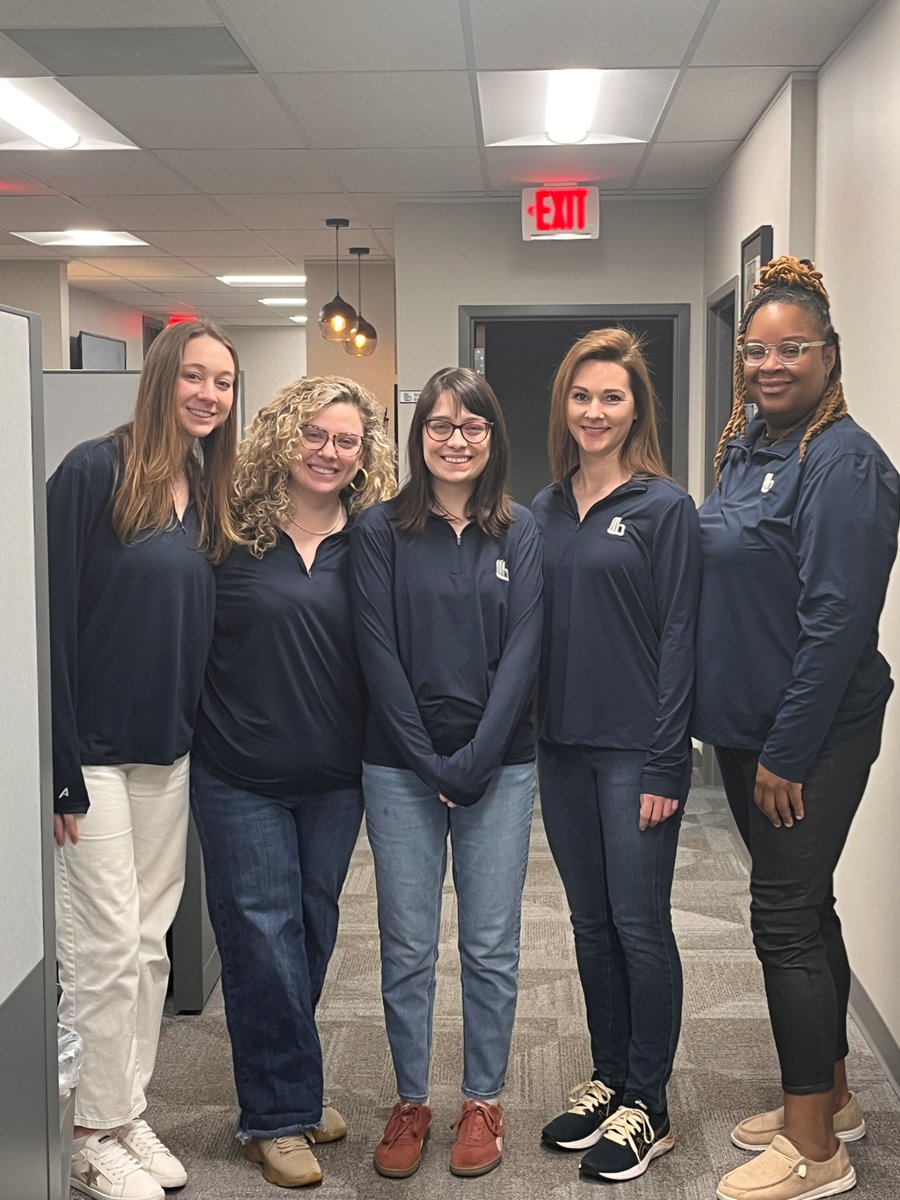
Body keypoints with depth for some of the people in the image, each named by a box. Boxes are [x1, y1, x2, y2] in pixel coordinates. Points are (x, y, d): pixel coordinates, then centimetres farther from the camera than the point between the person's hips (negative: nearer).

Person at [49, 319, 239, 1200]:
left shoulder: (208, 491, 9)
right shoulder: (95, 472, -12)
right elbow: (52, 616, -16)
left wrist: (197, 737, 10)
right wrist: (58, 764, -19)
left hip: (168, 752, 7)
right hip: (93, 751, -6)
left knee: (150, 943, 13)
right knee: (106, 947, 1)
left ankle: (128, 1112, 28)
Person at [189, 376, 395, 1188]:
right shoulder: (232, 529, -7)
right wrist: (197, 733, -10)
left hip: (335, 776, 3)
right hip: (241, 775, -3)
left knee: (313, 929, 14)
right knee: (263, 932, 2)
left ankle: (288, 1085, 33)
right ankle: (278, 1114, 15)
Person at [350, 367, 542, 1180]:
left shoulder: (520, 533, 3)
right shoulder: (381, 531, 0)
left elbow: (522, 652, -3)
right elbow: (378, 653, -4)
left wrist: (474, 761, -12)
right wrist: (430, 762, -10)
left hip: (499, 767, 1)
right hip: (402, 768, 0)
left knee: (491, 946, 8)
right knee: (407, 947, 7)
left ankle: (483, 1102, 24)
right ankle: (411, 1103, 24)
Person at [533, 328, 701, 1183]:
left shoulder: (664, 506, -7)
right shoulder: (545, 509, 8)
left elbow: (677, 636, -10)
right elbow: (532, 628, 10)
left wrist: (664, 762, -13)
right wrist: (527, 738, 6)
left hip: (637, 751, -5)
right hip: (563, 748, 5)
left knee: (639, 925, 3)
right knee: (590, 922, 14)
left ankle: (647, 1108, 17)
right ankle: (607, 1079, 30)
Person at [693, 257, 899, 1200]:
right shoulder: (745, 447, 10)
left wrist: (787, 751, -19)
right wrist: (744, 733, 14)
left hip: (810, 739, -8)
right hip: (748, 728, 8)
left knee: (786, 919, -2)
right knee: (803, 910, 17)